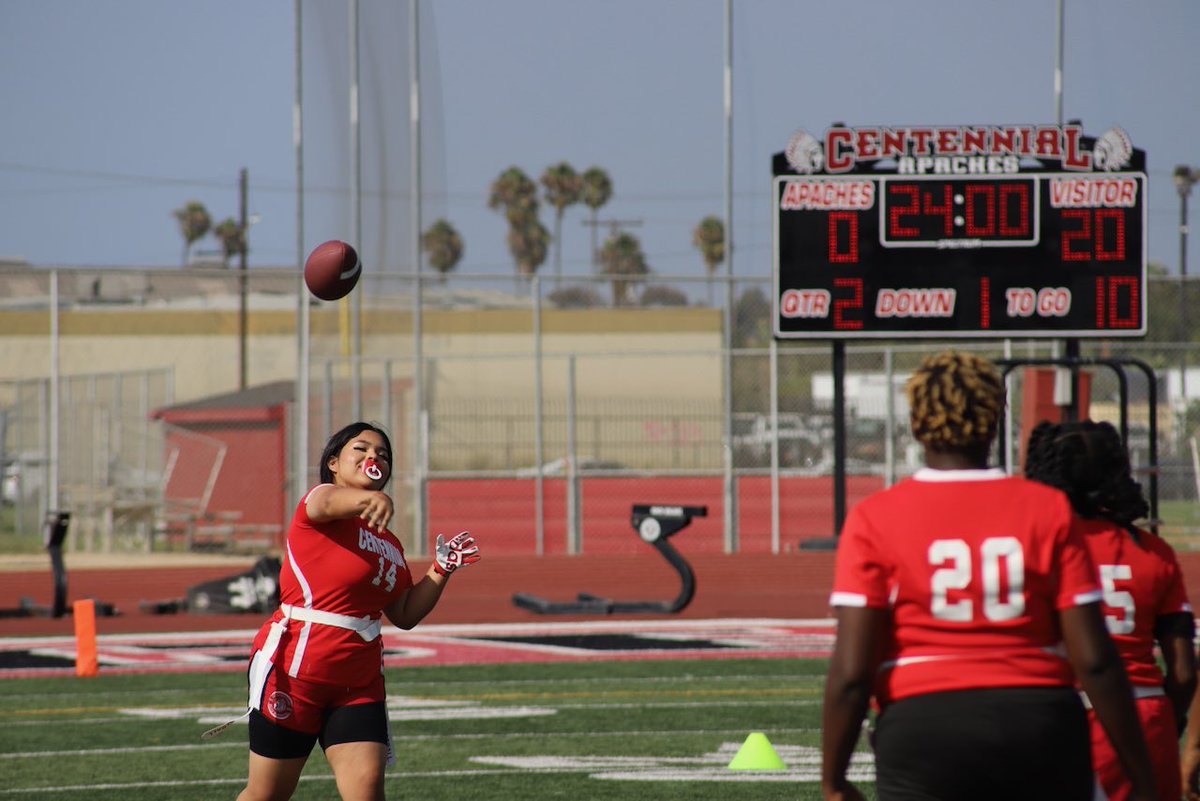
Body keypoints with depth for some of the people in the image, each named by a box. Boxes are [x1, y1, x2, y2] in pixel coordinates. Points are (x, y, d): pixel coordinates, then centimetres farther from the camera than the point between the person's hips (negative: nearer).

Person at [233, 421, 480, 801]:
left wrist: (441, 570, 8)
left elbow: (405, 615, 21)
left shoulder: (390, 545, 16)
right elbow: (327, 503, -30)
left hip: (358, 680, 5)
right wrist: (369, 499, -53)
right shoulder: (319, 497, -4)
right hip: (295, 667, -5)